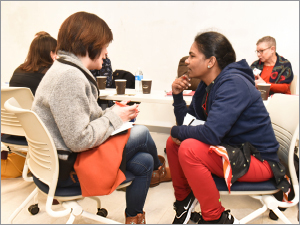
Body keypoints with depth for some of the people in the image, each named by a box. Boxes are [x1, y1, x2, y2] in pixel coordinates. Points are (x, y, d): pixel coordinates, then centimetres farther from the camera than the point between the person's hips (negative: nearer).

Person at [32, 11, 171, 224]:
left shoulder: (72, 71, 9)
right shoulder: (68, 76, -25)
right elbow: (79, 140, -28)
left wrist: (114, 113, -3)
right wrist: (114, 117, -15)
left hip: (70, 156, 10)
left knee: (144, 162, 7)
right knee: (141, 133, -7)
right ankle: (159, 170, 23)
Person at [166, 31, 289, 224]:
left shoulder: (233, 84, -23)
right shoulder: (207, 85, 4)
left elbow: (211, 133, -33)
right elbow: (188, 123, 7)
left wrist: (177, 131, -16)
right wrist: (177, 95, -6)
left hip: (258, 160, -9)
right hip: (233, 150, 9)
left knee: (189, 149, -28)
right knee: (173, 143, 6)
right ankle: (184, 199, 23)